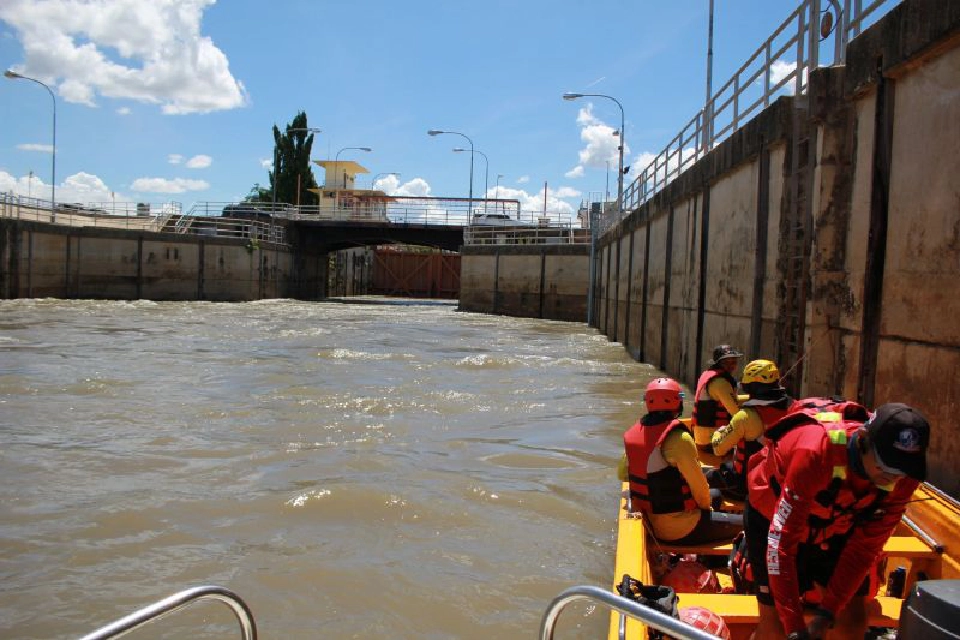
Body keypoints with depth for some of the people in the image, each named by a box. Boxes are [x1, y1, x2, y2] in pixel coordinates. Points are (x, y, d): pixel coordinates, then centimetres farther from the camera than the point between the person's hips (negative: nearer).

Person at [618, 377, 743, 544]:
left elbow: (622, 474, 11)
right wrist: (706, 507, 3)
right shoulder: (678, 438, -23)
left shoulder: (634, 433, -1)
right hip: (682, 529, -8)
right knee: (743, 524, 7)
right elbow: (699, 485, -15)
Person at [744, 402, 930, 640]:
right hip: (773, 519, -4)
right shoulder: (816, 453, -40)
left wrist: (826, 613, -20)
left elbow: (866, 546, -15)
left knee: (854, 617, 0)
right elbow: (781, 543, -38)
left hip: (835, 527, 5)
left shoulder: (902, 478, -23)